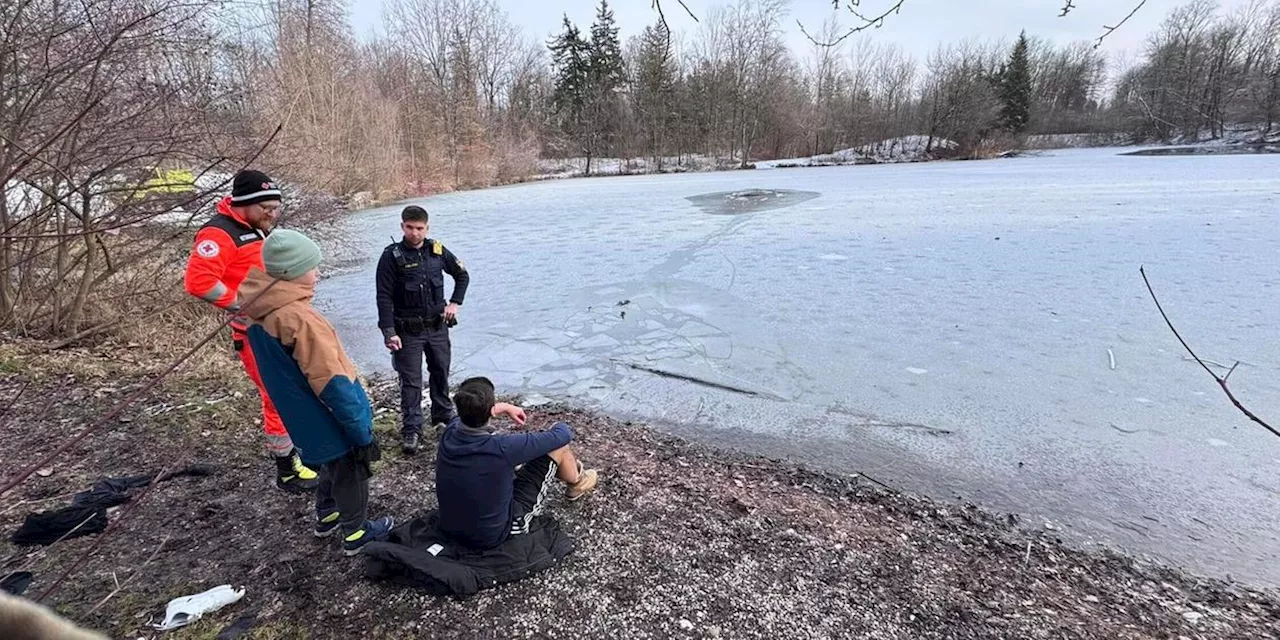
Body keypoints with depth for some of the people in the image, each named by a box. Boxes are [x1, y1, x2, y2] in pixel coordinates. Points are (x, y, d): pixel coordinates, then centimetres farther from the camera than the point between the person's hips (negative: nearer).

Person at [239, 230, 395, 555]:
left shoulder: (259, 312, -2)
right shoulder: (301, 318, -31)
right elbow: (333, 384, -28)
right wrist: (362, 432, -20)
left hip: (304, 417, 8)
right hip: (331, 420, -8)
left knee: (332, 464, 29)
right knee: (351, 471, 13)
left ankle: (327, 516, 48)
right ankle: (355, 533, 31)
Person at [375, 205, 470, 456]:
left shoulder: (437, 250, -1)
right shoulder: (392, 256, -12)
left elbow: (462, 275, 14)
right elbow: (384, 297, -12)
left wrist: (455, 303, 3)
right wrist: (389, 332, -17)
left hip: (438, 327, 4)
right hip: (408, 331, -4)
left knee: (441, 373, 19)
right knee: (411, 381, 0)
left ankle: (443, 414, 38)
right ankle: (411, 431, 9)